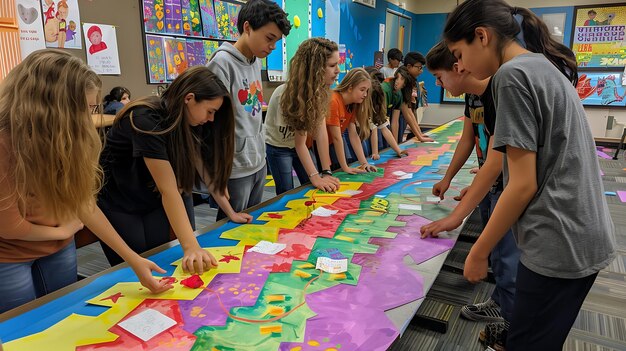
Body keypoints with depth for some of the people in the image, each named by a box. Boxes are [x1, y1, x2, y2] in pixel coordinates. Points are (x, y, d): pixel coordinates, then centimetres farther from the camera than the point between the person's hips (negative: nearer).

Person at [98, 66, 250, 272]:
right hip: (117, 205, -6)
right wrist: (190, 247, -38)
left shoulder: (190, 123, -5)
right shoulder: (147, 120, -30)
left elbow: (205, 170, -4)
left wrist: (231, 213, -9)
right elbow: (169, 190, -35)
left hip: (154, 202, 6)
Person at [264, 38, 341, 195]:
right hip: (277, 147, -5)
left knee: (314, 190, 6)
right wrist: (315, 176, -29)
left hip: (299, 145, 5)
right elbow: (299, 142, -26)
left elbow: (321, 131, -18)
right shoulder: (287, 94, -31)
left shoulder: (321, 90, -13)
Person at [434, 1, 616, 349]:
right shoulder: (546, 66, 13)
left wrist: (478, 253, -10)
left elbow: (524, 185, -18)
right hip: (585, 235, 9)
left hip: (560, 243, -9)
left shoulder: (513, 73, -16)